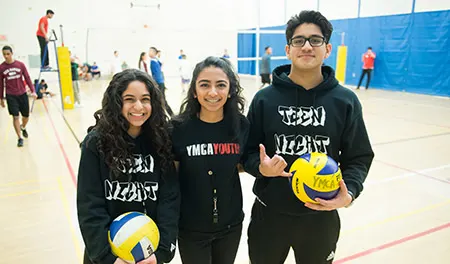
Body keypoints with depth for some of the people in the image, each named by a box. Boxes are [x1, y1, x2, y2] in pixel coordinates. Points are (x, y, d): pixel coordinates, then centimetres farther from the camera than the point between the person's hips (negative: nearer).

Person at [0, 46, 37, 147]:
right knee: (15, 117, -6)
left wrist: (33, 91, -8)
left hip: (22, 94, 1)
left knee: (26, 116, 10)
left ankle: (23, 127, 43)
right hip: (10, 96, -1)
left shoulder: (20, 64, -2)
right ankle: (20, 138, 3)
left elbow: (27, 78, 1)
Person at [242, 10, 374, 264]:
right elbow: (248, 151, -1)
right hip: (269, 214, 0)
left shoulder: (345, 101, -5)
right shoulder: (265, 98, -6)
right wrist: (260, 167, -22)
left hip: (321, 216, 1)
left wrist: (349, 193, -16)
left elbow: (359, 157, 1)